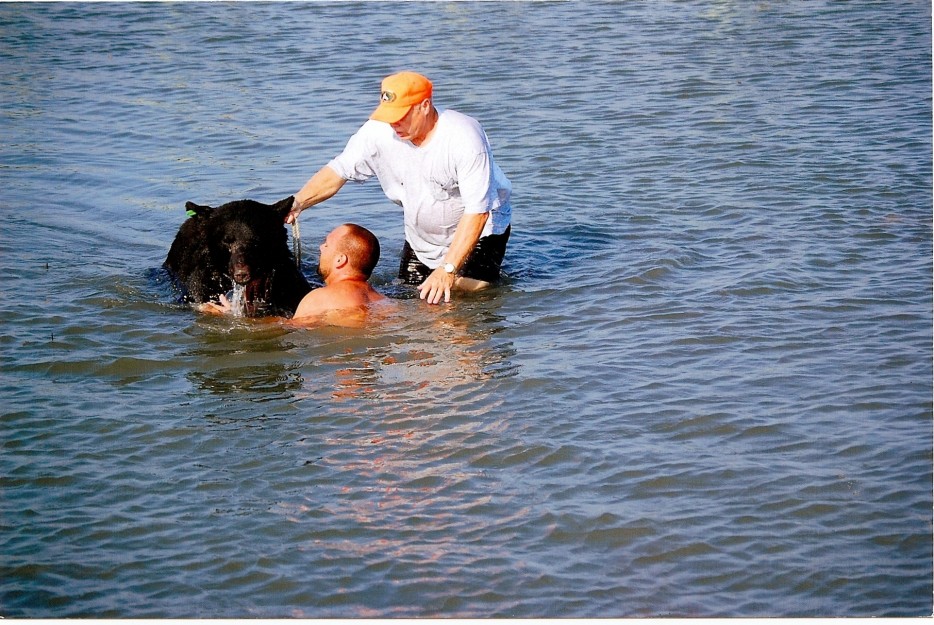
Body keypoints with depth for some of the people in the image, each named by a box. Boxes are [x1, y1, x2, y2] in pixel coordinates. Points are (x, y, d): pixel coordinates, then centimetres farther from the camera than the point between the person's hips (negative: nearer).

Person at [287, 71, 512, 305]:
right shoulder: (378, 132, -18)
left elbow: (476, 212, -31)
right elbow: (338, 171, -13)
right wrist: (298, 203, -33)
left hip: (478, 231, -5)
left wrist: (447, 270, -37)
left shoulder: (464, 138, -31)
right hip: (421, 237, 5)